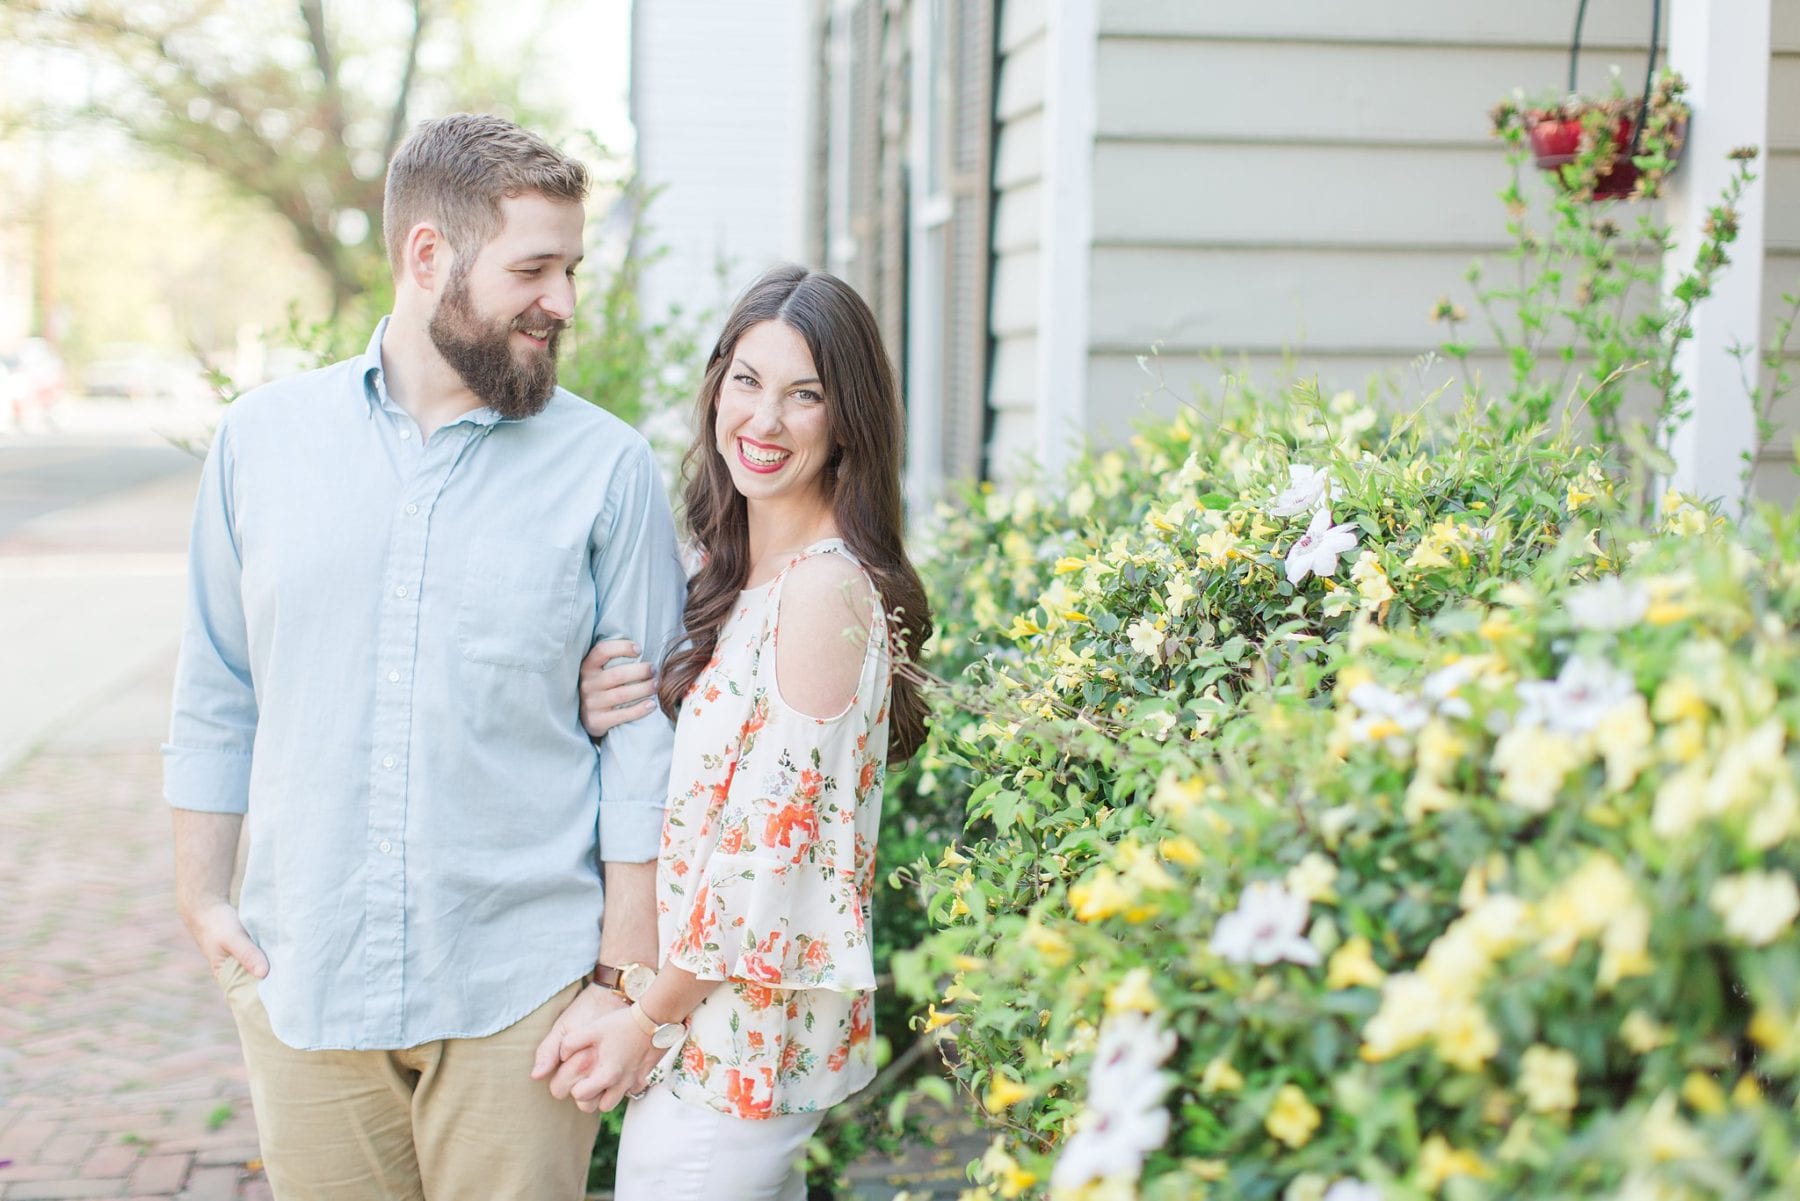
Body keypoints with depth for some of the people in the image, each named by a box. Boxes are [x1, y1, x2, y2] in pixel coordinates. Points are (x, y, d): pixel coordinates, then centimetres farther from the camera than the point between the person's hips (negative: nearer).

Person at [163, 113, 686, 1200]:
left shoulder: (607, 469, -2)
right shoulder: (262, 439, 5)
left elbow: (644, 741, -2)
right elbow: (216, 696, 11)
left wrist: (624, 978, -4)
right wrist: (203, 897, 7)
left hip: (519, 986, -2)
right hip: (302, 980, 2)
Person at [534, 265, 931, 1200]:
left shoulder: (825, 586, -19)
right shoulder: (731, 567, 9)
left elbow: (775, 843, -20)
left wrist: (649, 1021, -13)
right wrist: (597, 716, -8)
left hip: (731, 1040, -8)